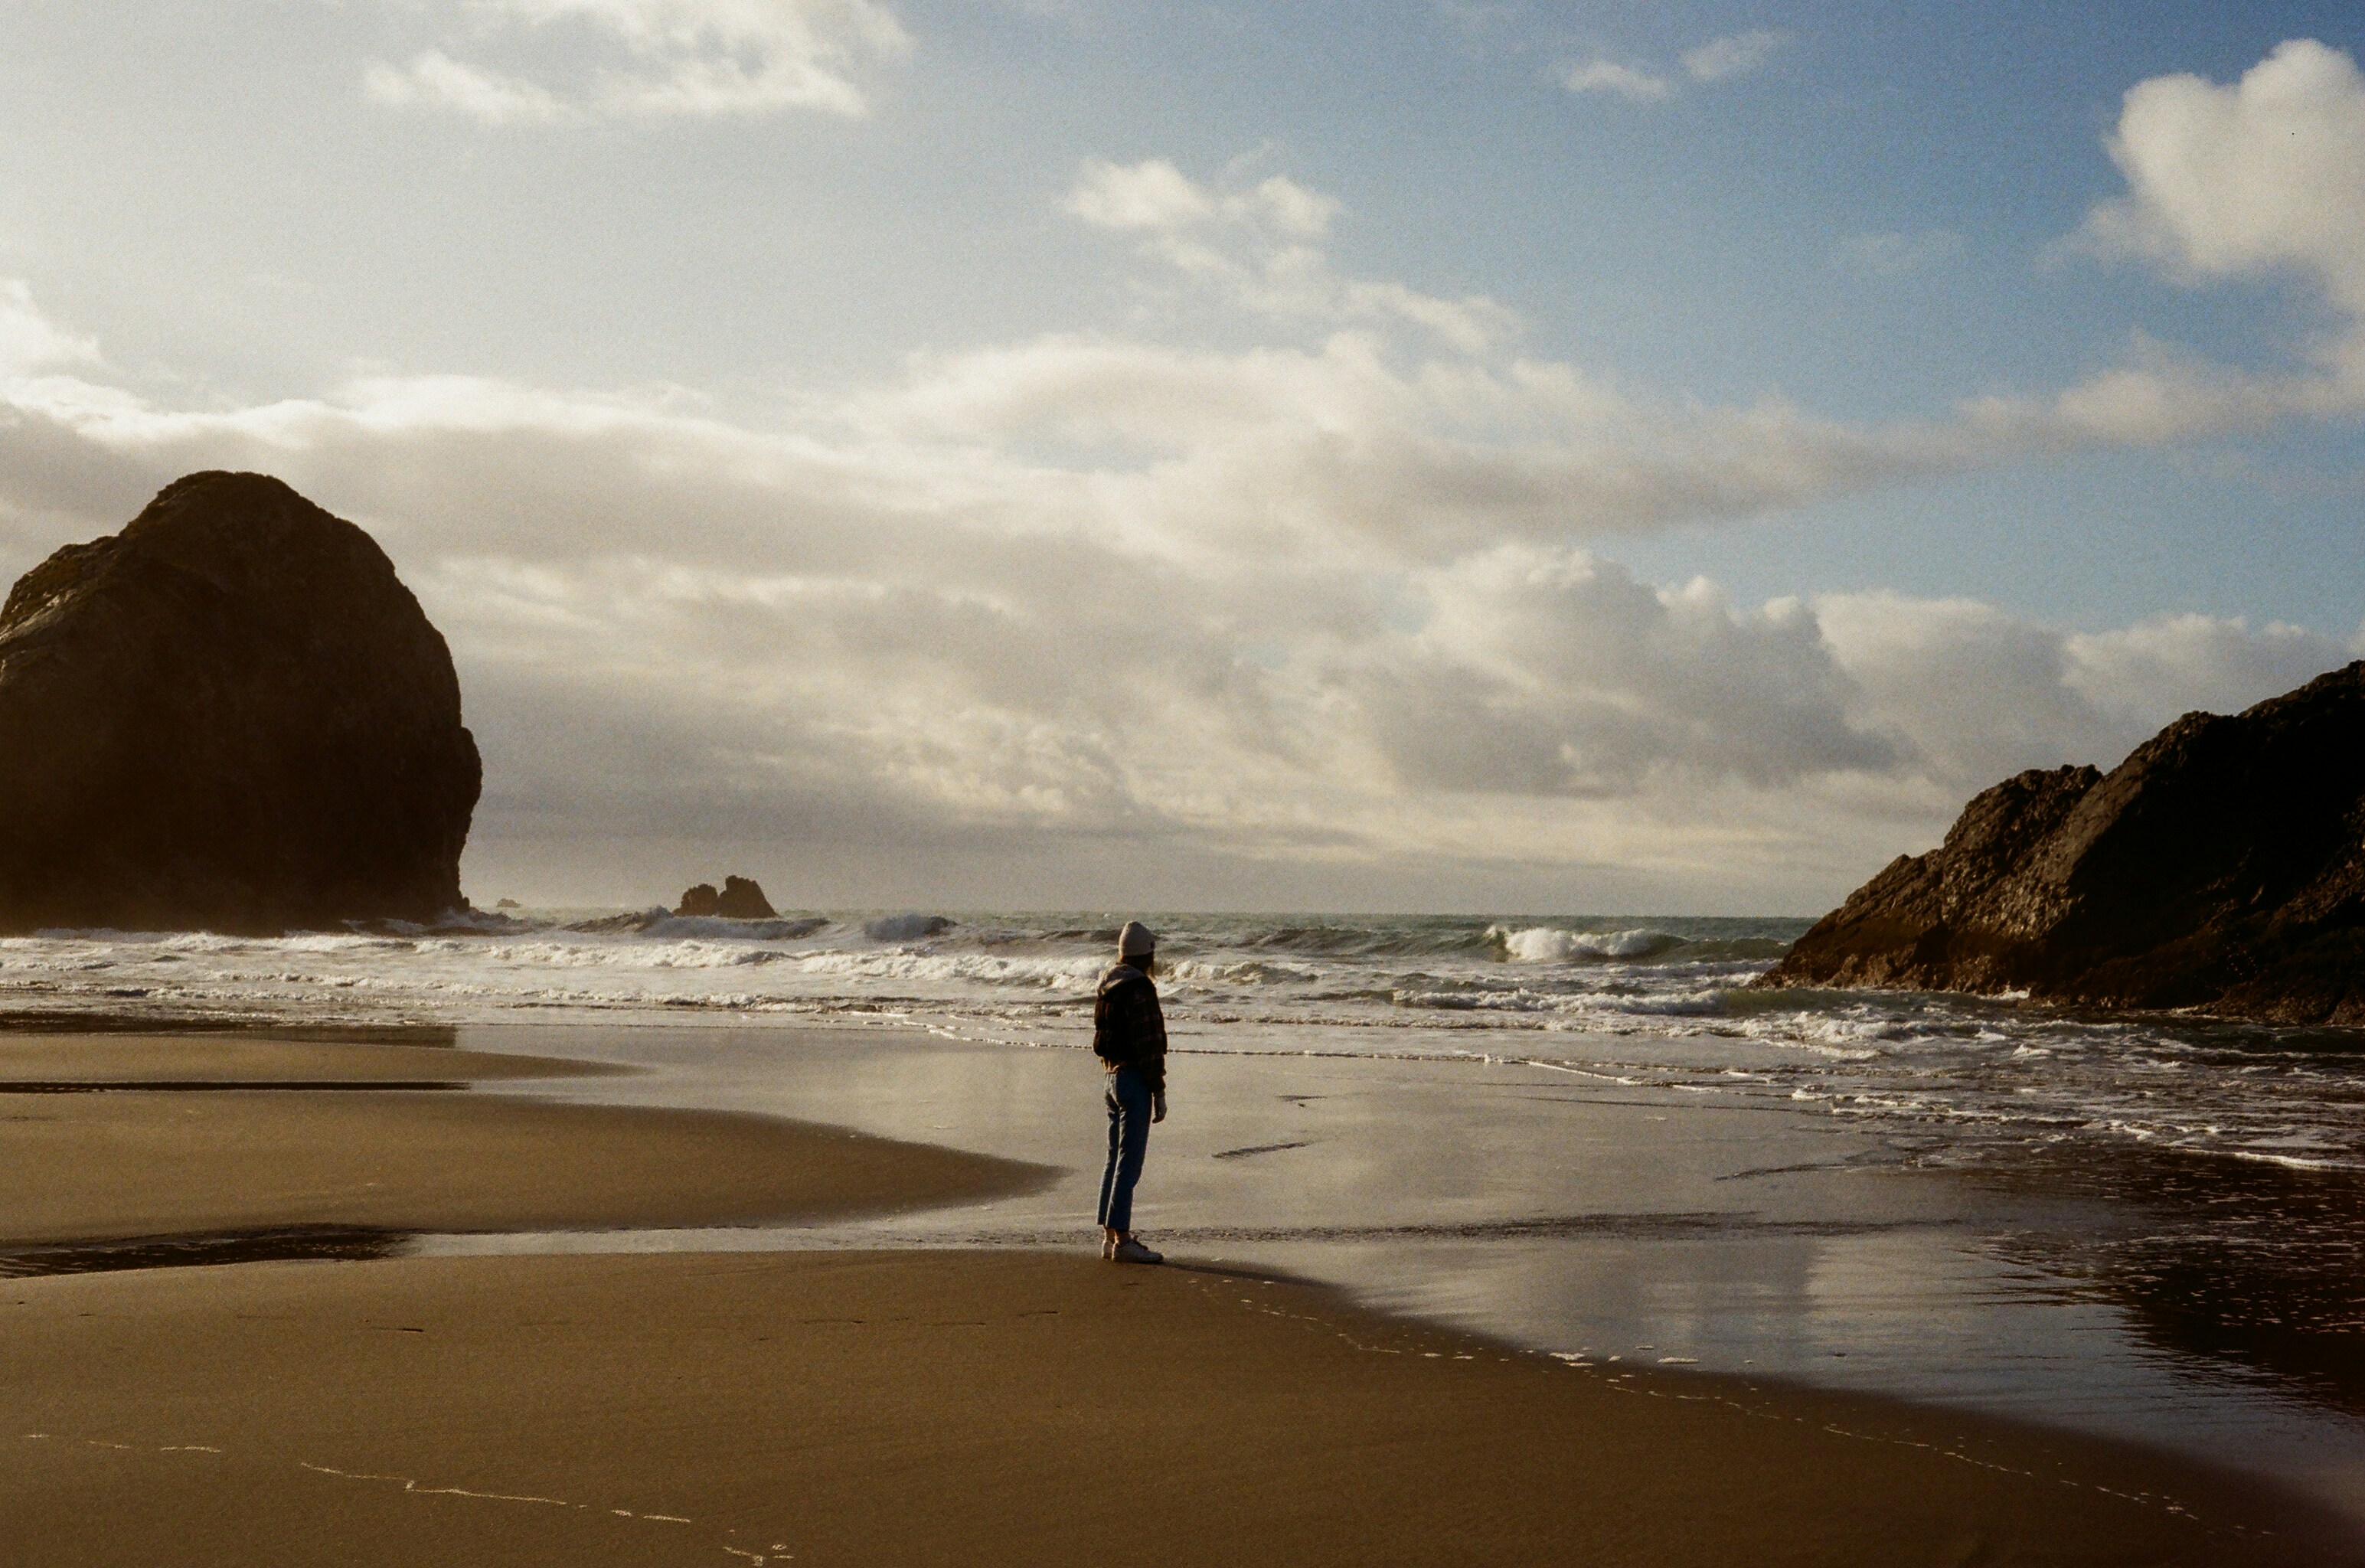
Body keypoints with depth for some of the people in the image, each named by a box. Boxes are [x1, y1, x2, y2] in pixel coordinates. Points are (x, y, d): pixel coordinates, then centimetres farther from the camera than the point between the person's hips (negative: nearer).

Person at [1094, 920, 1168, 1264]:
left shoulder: (1108, 984, 11)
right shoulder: (1139, 989, -16)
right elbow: (1148, 1045, -18)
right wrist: (1159, 1093, -14)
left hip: (1112, 1077, 9)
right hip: (1135, 1080, -9)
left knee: (1116, 1159, 13)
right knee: (1129, 1161, -7)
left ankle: (1110, 1236, 18)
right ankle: (1122, 1240, -7)